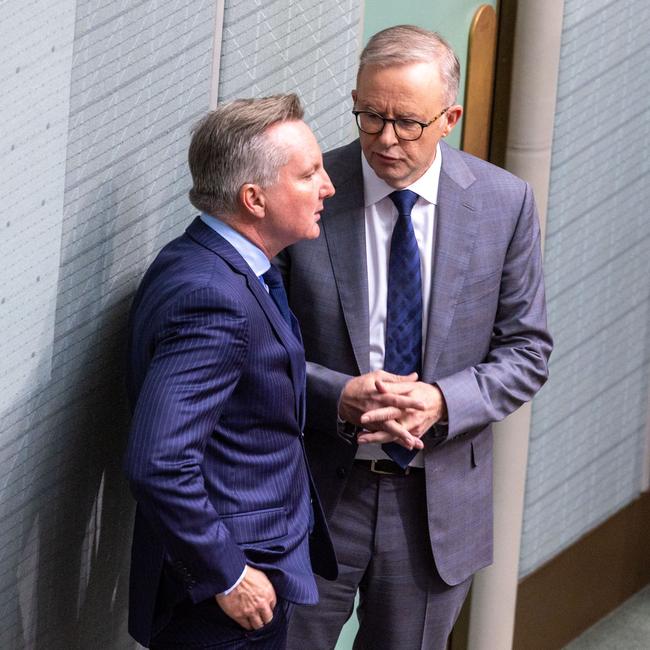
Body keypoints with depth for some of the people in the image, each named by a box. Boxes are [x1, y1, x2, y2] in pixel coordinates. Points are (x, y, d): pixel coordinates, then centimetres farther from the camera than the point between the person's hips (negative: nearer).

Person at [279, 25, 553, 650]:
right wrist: (338, 397, -22)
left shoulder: (505, 203, -4)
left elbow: (525, 350, 1)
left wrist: (442, 402, -17)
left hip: (438, 504, 2)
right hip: (314, 491, -2)